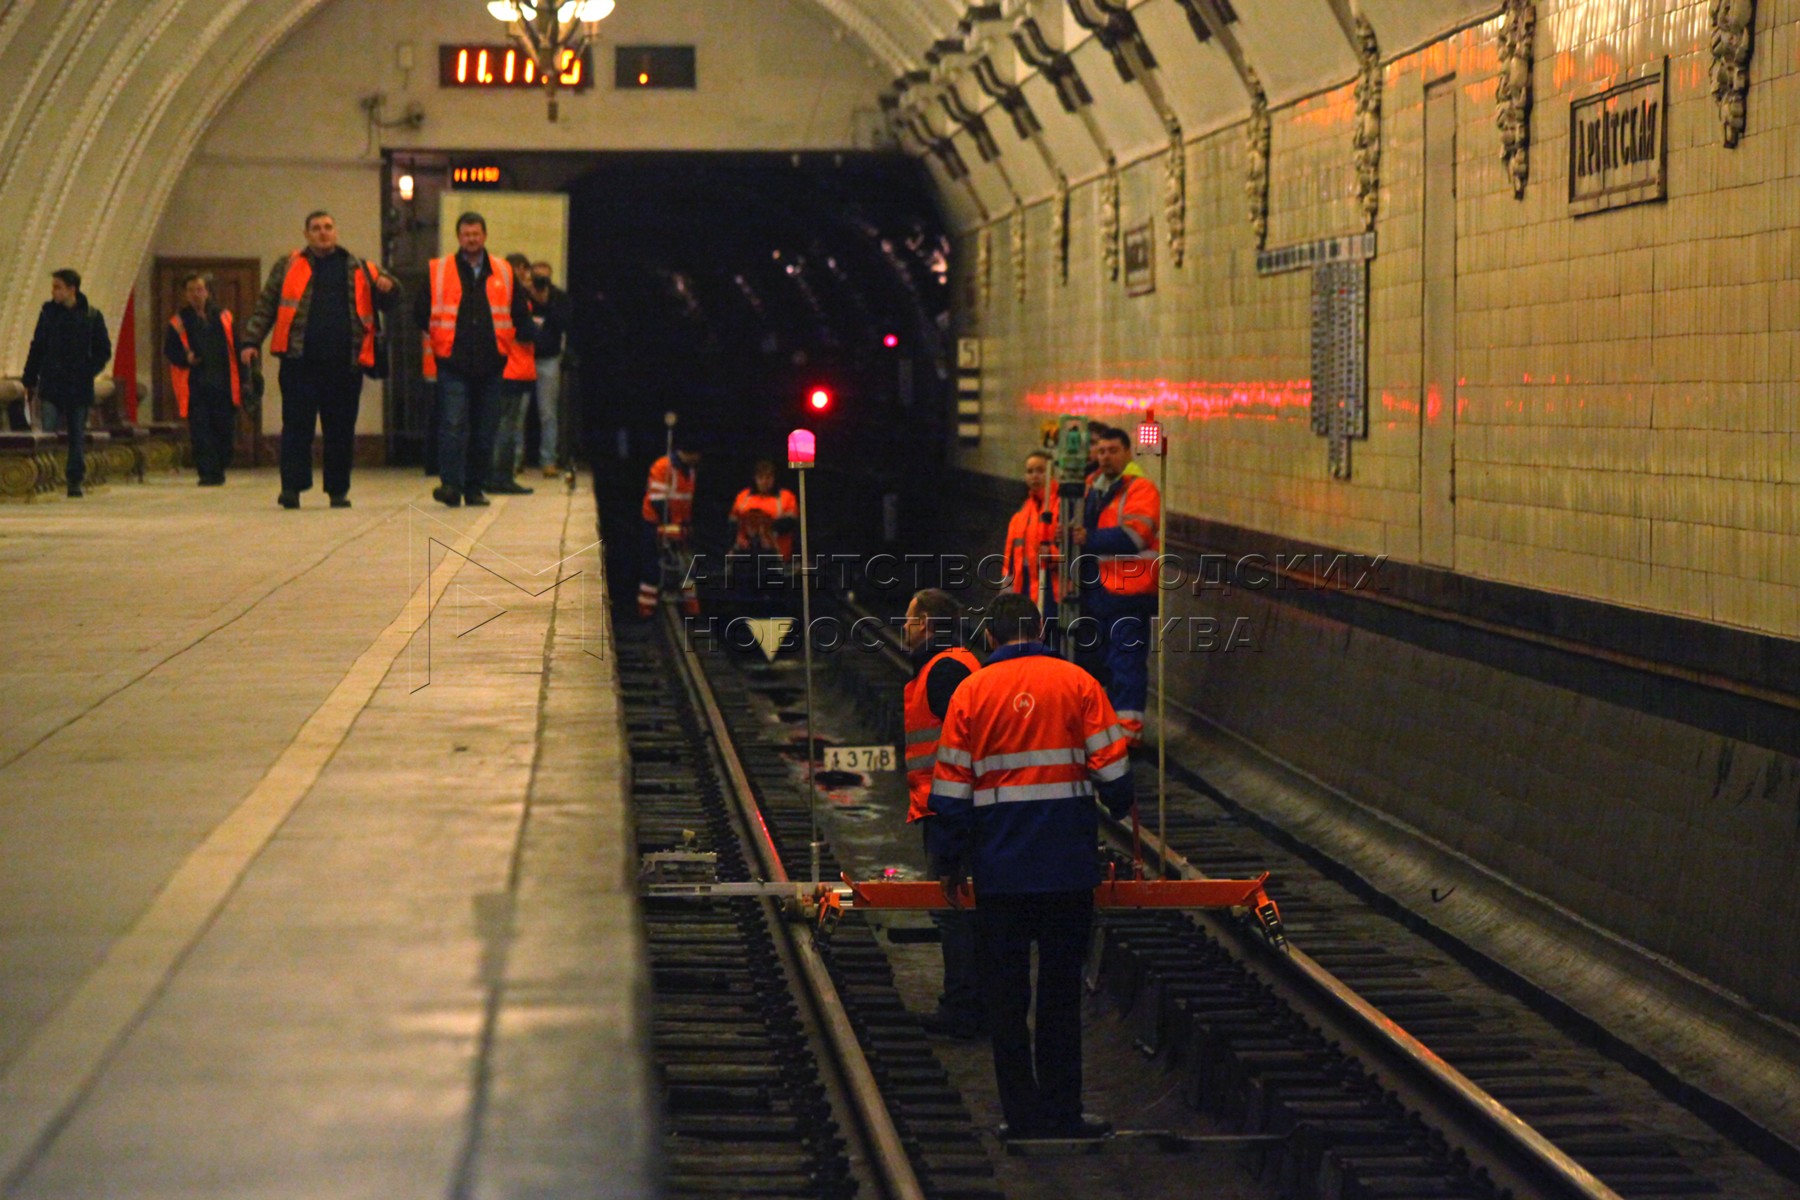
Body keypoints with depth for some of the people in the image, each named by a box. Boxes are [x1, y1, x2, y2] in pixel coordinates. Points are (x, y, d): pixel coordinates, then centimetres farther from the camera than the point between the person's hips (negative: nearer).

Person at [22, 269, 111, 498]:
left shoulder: (91, 316, 0)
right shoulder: (48, 312, 4)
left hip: (79, 387, -1)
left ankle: (75, 480, 11)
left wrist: (87, 372, -8)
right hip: (51, 386, 1)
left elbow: (103, 351, 4)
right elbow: (36, 348, 9)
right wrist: (30, 381, 7)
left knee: (77, 437, 4)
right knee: (49, 436, -5)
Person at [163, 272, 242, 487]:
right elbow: (169, 349, 5)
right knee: (200, 432, -9)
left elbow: (235, 350, 12)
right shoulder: (179, 322, 5)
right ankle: (207, 472, -8)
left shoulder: (223, 318, 10)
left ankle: (219, 469, 22)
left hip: (222, 386, 2)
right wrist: (186, 358, -16)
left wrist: (241, 381, 7)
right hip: (195, 386, -2)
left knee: (225, 429, 5)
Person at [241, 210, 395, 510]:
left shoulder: (358, 269, 15)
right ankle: (292, 487, -6)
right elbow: (265, 306, 11)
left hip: (345, 362, 2)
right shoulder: (288, 267, 13)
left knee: (341, 429, 4)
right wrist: (251, 341, 0)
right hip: (300, 361, -1)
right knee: (297, 426, -6)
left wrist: (387, 285, -2)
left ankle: (338, 490, 14)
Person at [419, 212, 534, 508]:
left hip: (490, 364, 3)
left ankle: (475, 487, 15)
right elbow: (423, 312, 10)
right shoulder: (438, 272, 5)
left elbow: (520, 314, 17)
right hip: (453, 364, -3)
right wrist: (435, 342, 6)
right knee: (453, 425, -14)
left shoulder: (503, 273, 11)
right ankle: (450, 485, -20)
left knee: (484, 430, 6)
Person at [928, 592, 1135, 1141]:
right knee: (1062, 990, 10)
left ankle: (1023, 1112, 7)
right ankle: (1062, 1112, 11)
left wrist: (948, 864, 10)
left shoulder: (971, 691, 0)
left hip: (999, 869, 0)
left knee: (1006, 993, 8)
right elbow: (1112, 768, -2)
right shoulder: (1076, 683, -2)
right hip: (1068, 868, 0)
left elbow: (951, 786, 1)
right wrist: (1123, 814, 18)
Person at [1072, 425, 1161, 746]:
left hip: (1129, 591, -8)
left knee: (1127, 659, -9)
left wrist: (1089, 539, -18)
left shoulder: (1140, 488, -9)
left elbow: (1132, 536, -20)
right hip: (1098, 587, 8)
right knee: (1106, 659, 16)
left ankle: (1129, 726, -7)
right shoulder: (1093, 487, 16)